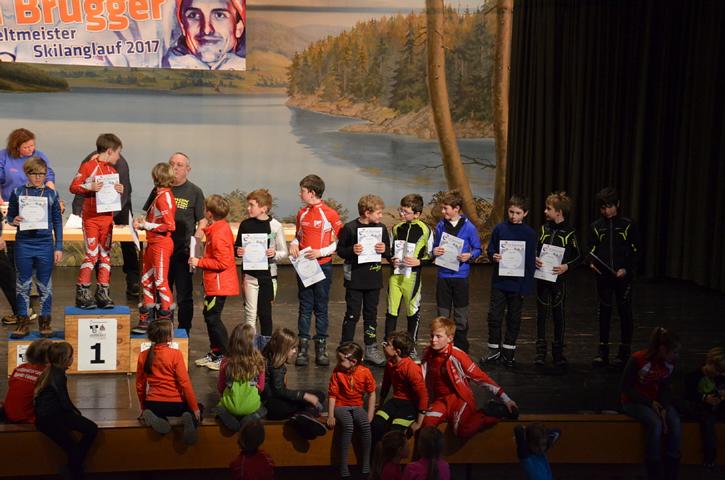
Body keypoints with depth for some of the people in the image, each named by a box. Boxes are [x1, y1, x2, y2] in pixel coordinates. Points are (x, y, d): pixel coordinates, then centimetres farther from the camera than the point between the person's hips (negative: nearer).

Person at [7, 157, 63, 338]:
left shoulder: (51, 194, 4)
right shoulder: (18, 193, 4)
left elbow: (57, 222, 6)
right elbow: (10, 216, 11)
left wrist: (58, 247, 3)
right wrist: (14, 220, -13)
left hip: (45, 244, 0)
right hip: (23, 243, 0)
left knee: (45, 286, 5)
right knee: (23, 285, 5)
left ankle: (45, 322, 15)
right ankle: (23, 322, 13)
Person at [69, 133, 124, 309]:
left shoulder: (112, 170, 13)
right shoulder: (88, 166, -7)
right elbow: (73, 187, -9)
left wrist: (119, 191, 0)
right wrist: (90, 187, -23)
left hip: (107, 217, 7)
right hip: (91, 217, -7)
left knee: (105, 255, 7)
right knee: (91, 254, -9)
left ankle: (103, 294, 11)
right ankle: (82, 294, -2)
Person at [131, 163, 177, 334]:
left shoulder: (164, 197, -16)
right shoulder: (159, 196, 12)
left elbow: (169, 225, -22)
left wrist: (146, 225, -14)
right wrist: (143, 222, 2)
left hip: (161, 244, -10)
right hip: (152, 243, 10)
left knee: (161, 281, -3)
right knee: (147, 280, 13)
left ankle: (166, 319, 5)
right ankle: (146, 320, 20)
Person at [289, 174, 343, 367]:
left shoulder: (330, 214, -7)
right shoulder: (302, 213, 9)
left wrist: (320, 252, -16)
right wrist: (293, 245, 0)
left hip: (322, 266, -4)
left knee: (321, 308, 4)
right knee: (305, 308, 4)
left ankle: (321, 349, 9)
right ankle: (303, 348, 5)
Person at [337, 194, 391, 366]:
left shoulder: (381, 228, 4)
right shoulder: (350, 228, -8)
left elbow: (388, 252, 11)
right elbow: (340, 250, -4)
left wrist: (384, 250, -11)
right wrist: (352, 250, -23)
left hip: (374, 279, 4)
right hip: (355, 279, -4)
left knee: (371, 313, 11)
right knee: (352, 314, 1)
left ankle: (371, 349, 19)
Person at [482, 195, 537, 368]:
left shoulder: (529, 234, -3)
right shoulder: (499, 229, 1)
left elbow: (531, 261, -2)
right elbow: (490, 250, 8)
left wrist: (527, 286, -6)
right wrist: (493, 256, -16)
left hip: (518, 283, -1)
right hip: (499, 281, 1)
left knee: (514, 318, 9)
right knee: (494, 315, 3)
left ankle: (508, 352, 20)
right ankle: (494, 350, 16)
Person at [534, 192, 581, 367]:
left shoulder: (569, 232, -5)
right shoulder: (544, 229, 6)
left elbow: (578, 257, -2)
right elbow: (534, 249, 12)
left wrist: (566, 266, -19)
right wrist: (534, 259, -9)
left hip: (558, 278, -3)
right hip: (541, 277, 3)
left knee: (558, 314, 5)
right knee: (541, 314, 6)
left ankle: (558, 352, 15)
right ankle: (540, 351, 15)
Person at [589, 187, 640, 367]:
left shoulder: (628, 225, -2)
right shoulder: (596, 227, 6)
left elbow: (635, 251, -1)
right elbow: (592, 250, 10)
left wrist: (627, 269, -13)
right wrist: (592, 263, -10)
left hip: (623, 276, -2)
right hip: (603, 276, 2)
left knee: (625, 312, 3)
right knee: (604, 312, 7)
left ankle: (624, 352, 12)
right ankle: (603, 351, 14)